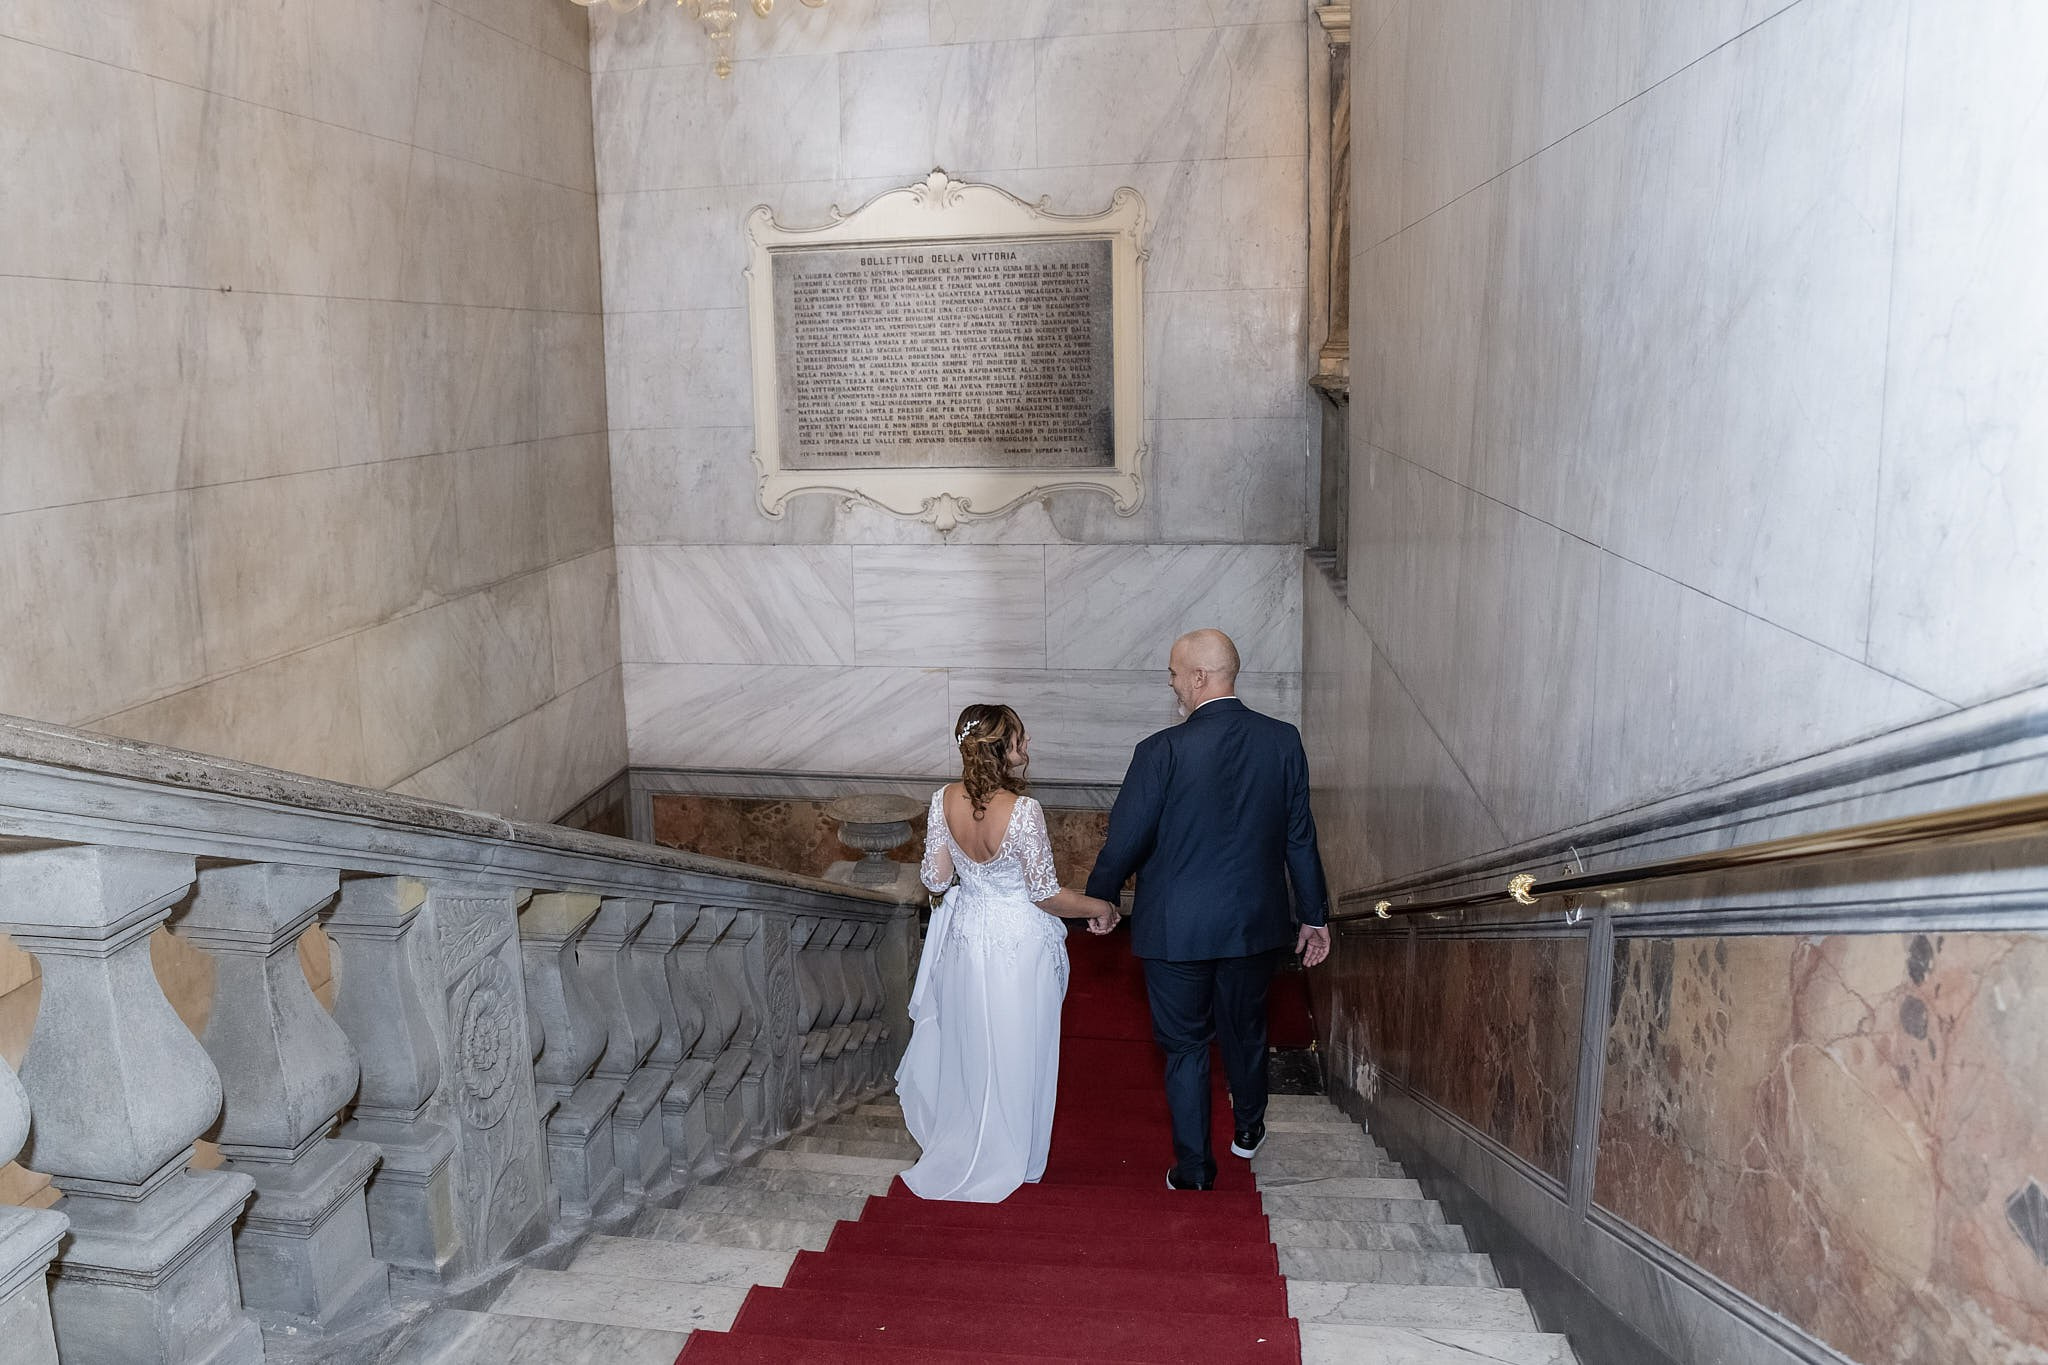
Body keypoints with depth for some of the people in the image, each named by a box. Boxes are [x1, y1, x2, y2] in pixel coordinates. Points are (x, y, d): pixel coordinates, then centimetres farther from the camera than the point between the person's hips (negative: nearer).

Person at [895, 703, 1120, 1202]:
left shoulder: (945, 800, -13)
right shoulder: (1022, 811, -27)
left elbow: (936, 878, -4)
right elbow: (1046, 893, -19)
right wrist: (1100, 909, -3)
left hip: (965, 935, 5)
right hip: (1019, 942, -4)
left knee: (967, 1040, 24)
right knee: (1013, 1051, 15)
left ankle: (959, 1142, 43)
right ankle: (1005, 1156, 32)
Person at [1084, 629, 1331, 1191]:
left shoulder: (1163, 750, -18)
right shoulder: (1283, 740, -6)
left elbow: (1126, 839, -11)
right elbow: (1300, 836, 1)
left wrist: (1098, 899, 6)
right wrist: (1314, 914, 12)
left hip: (1177, 928, -4)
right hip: (1256, 922, 4)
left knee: (1185, 1044, 11)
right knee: (1245, 1029, 25)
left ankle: (1193, 1166, 21)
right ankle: (1248, 1128, 45)